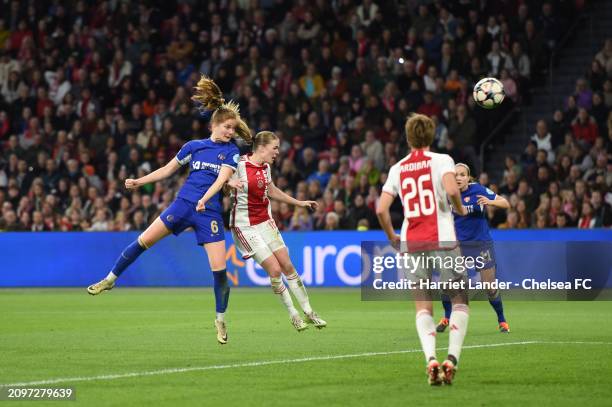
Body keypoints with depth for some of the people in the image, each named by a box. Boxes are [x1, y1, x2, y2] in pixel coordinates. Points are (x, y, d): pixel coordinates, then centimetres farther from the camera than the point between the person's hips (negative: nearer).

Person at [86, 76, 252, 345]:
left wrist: (206, 198, -28)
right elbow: (168, 170, 18)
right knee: (143, 241, -5)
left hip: (209, 213, -2)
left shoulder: (231, 152, 3)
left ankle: (220, 319, 10)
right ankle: (110, 279, 13)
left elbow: (223, 177, -12)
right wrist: (139, 182, 14)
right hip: (183, 204, 2)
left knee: (219, 270, -9)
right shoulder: (193, 146, 9)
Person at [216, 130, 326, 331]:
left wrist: (299, 203, 24)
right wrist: (229, 183, -36)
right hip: (245, 226, -7)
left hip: (265, 221, 7)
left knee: (288, 266, 4)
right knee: (275, 270, -10)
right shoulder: (239, 165, -17)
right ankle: (293, 315, 7)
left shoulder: (265, 167, 5)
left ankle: (308, 312, 14)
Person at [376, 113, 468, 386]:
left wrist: (392, 237, 18)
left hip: (411, 243, 3)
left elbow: (381, 209, 4)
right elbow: (451, 190, -19)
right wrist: (461, 210, 1)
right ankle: (452, 359, -9)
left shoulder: (397, 168, 10)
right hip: (442, 239, -3)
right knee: (460, 300, 8)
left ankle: (431, 359, -17)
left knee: (423, 306, 6)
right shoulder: (441, 160, 0)